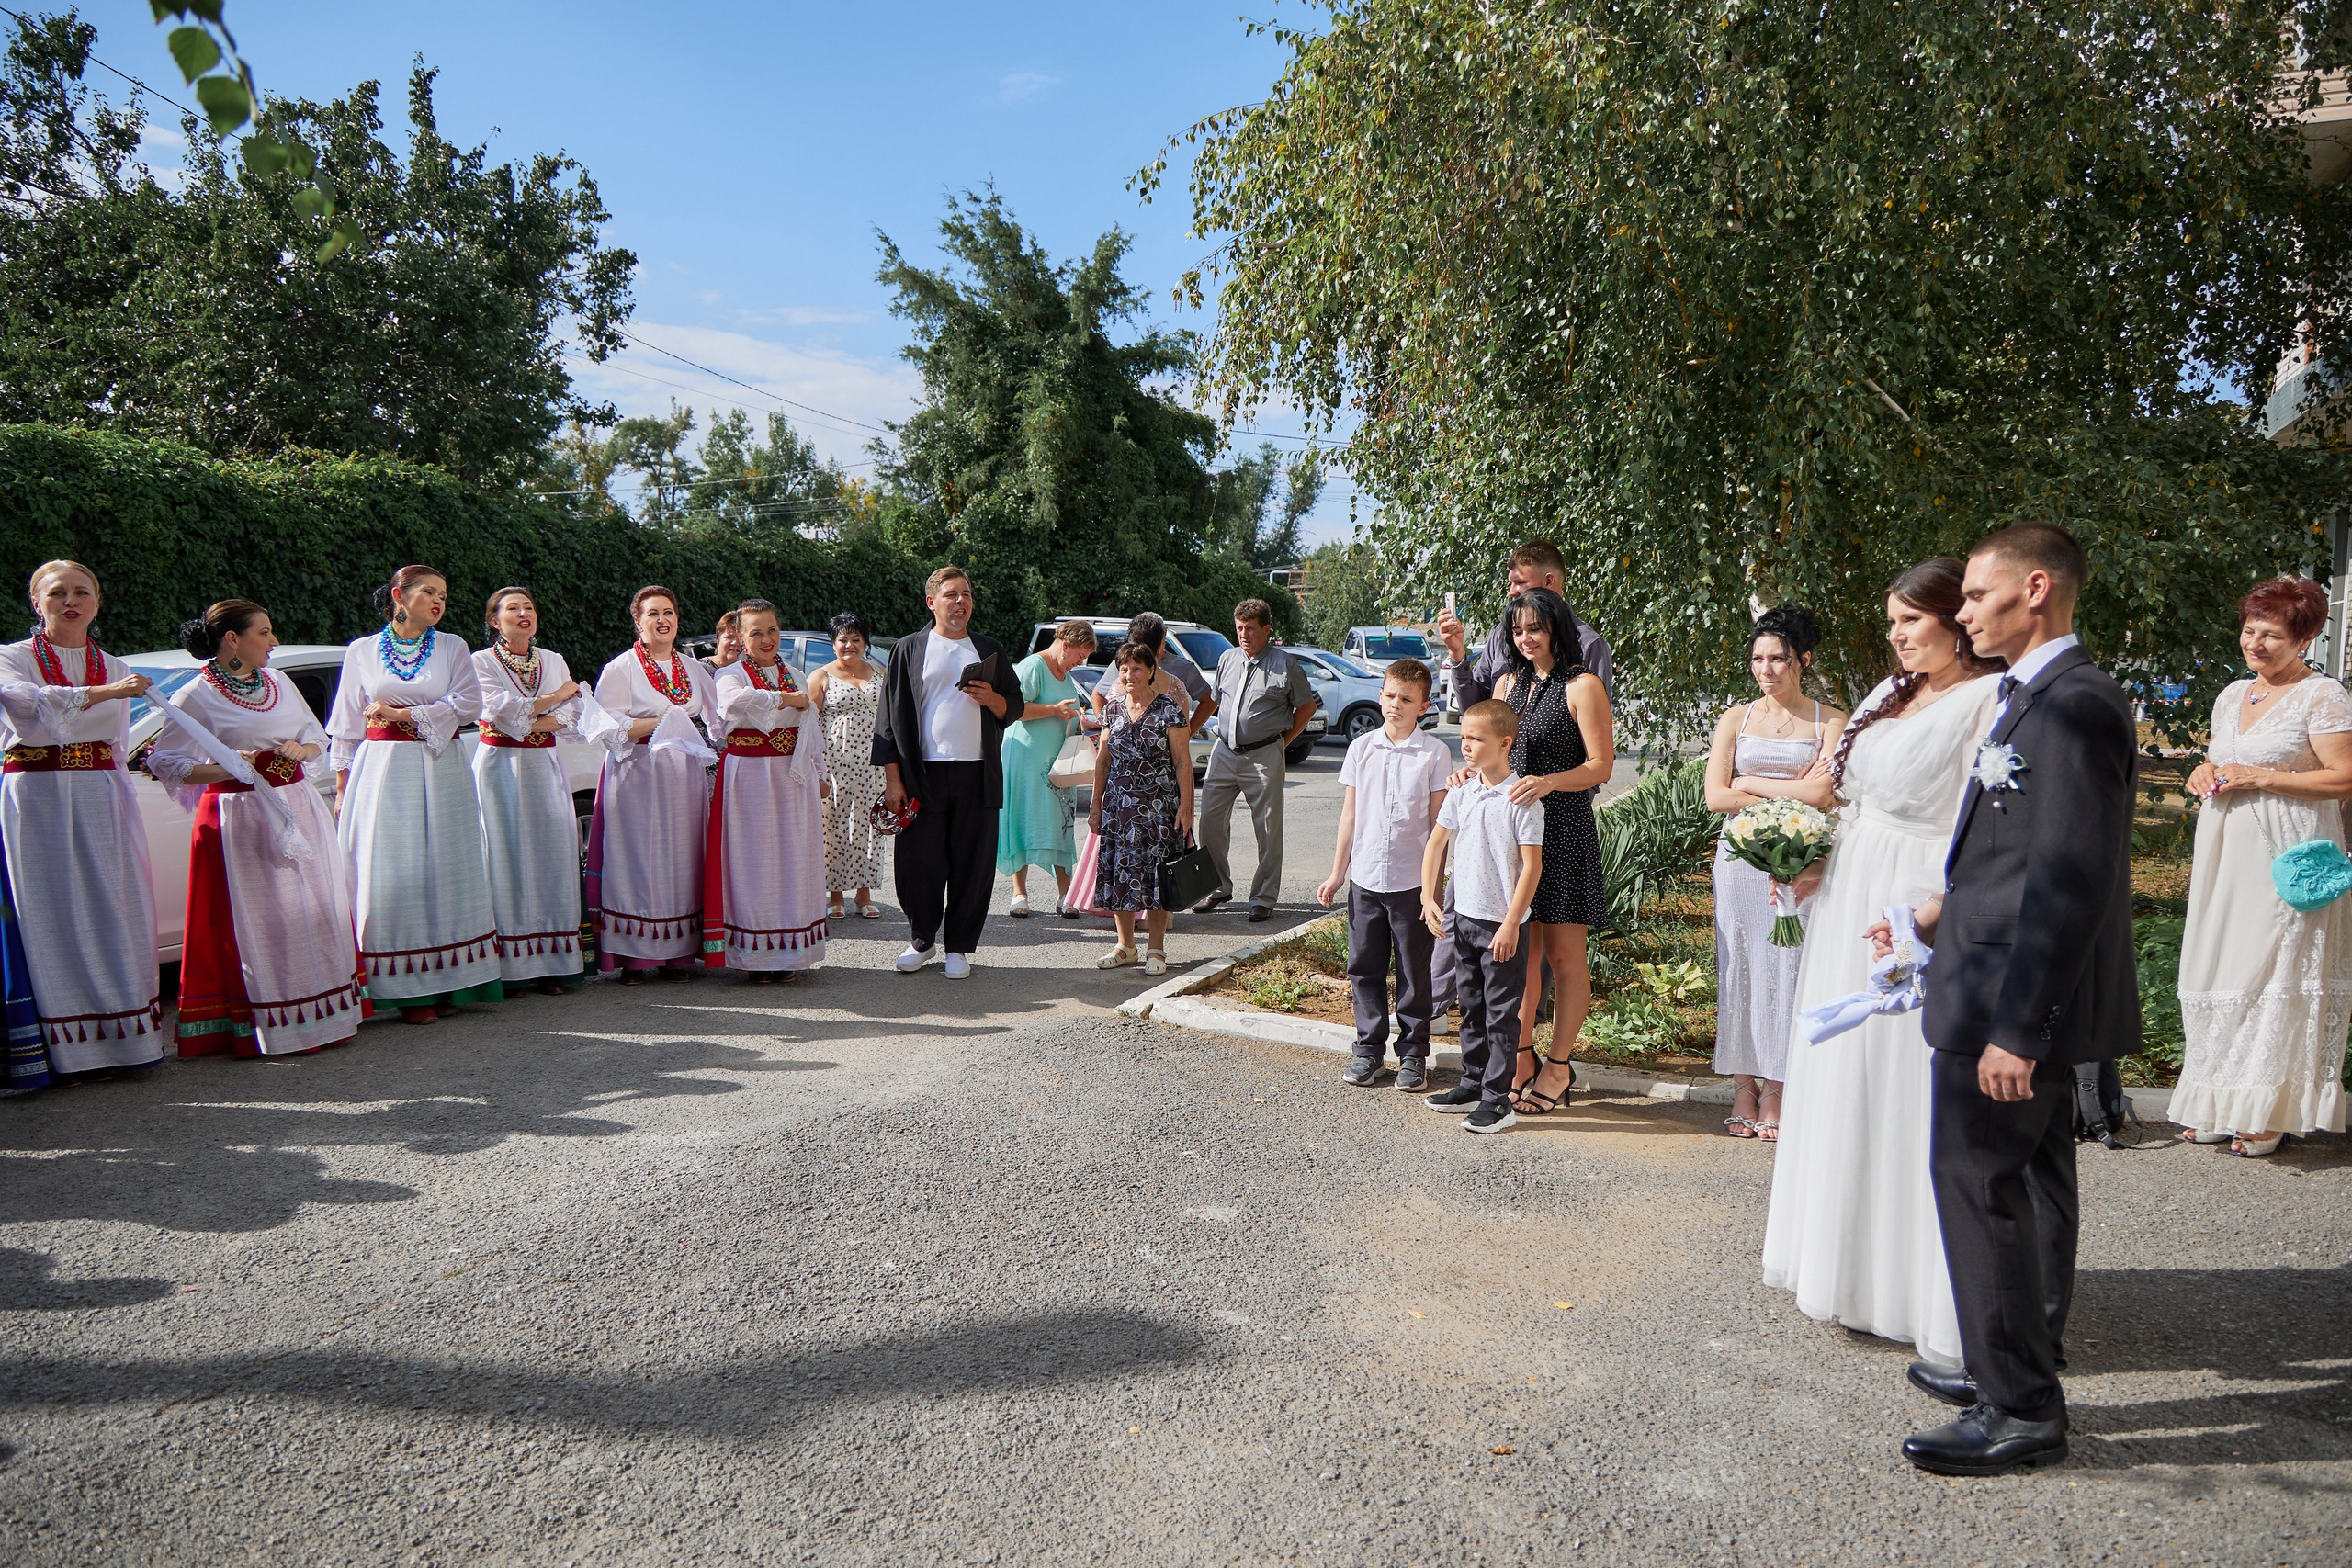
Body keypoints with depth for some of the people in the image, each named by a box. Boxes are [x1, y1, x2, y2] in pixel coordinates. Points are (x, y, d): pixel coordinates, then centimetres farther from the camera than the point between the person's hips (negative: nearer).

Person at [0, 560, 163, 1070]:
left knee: (114, 908, 0)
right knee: (54, 911, -5)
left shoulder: (116, 669, 16)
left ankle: (126, 1033, 3)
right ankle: (68, 1045, -4)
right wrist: (103, 693, -30)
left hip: (102, 799, 3)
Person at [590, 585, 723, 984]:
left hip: (684, 778, 4)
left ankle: (677, 954, 8)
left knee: (681, 860, 3)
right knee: (638, 862, -6)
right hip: (637, 778, -4)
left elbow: (719, 720, 19)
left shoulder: (694, 669, 15)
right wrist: (666, 721, -13)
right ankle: (633, 958, -2)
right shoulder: (620, 669, 1)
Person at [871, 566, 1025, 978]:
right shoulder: (909, 651, 7)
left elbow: (1014, 707, 17)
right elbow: (891, 716, 4)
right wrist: (892, 778, -4)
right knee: (918, 862, 0)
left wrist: (992, 699, -7)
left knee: (972, 863, 2)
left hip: (977, 774, 1)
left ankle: (959, 946, 15)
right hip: (923, 772, -1)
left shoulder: (989, 651, 13)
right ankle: (922, 940, 20)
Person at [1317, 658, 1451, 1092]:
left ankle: (1413, 1054, 20)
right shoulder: (1362, 747, 4)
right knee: (1365, 967, 9)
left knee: (1414, 971, 6)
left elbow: (1439, 823, -2)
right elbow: (1350, 815, 9)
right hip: (1365, 877, 3)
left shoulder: (1435, 754, -5)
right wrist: (1337, 873, 9)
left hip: (1412, 881, -3)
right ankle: (1369, 1048, 23)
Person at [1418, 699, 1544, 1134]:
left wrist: (1511, 924, -17)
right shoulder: (1462, 790, 3)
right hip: (1463, 917, 7)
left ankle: (1498, 1100, 9)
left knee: (1501, 1014, 1)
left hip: (1503, 924, -7)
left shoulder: (1521, 800, -15)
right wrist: (1429, 897, 7)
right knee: (1472, 1008, 18)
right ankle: (1473, 1084, 30)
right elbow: (1437, 841, 13)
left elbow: (1532, 866, -15)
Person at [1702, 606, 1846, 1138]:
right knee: (1739, 969, 2)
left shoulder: (1830, 722, 3)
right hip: (1741, 856, 2)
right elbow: (1716, 796, -1)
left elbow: (1822, 795, -11)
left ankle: (1774, 1095, 7)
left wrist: (1751, 783, -4)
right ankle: (1743, 1090, 10)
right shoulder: (1737, 718, 8)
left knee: (1786, 969, -3)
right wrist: (1792, 790, -6)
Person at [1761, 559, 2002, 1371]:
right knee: (1848, 1083, 15)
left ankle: (1931, 1290, 11)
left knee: (1914, 1090, -2)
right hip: (1851, 907, 8)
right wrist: (1817, 863, 4)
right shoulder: (1892, 693, 13)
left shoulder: (1990, 699, -11)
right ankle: (1851, 1261, 30)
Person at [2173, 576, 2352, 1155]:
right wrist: (2206, 773, 5)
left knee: (2276, 973, -4)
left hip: (2287, 858, -7)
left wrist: (2260, 778, -16)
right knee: (2221, 971, 7)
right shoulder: (2232, 695, 15)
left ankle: (2269, 1112, 5)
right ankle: (2218, 1105, 14)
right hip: (2227, 855, 7)